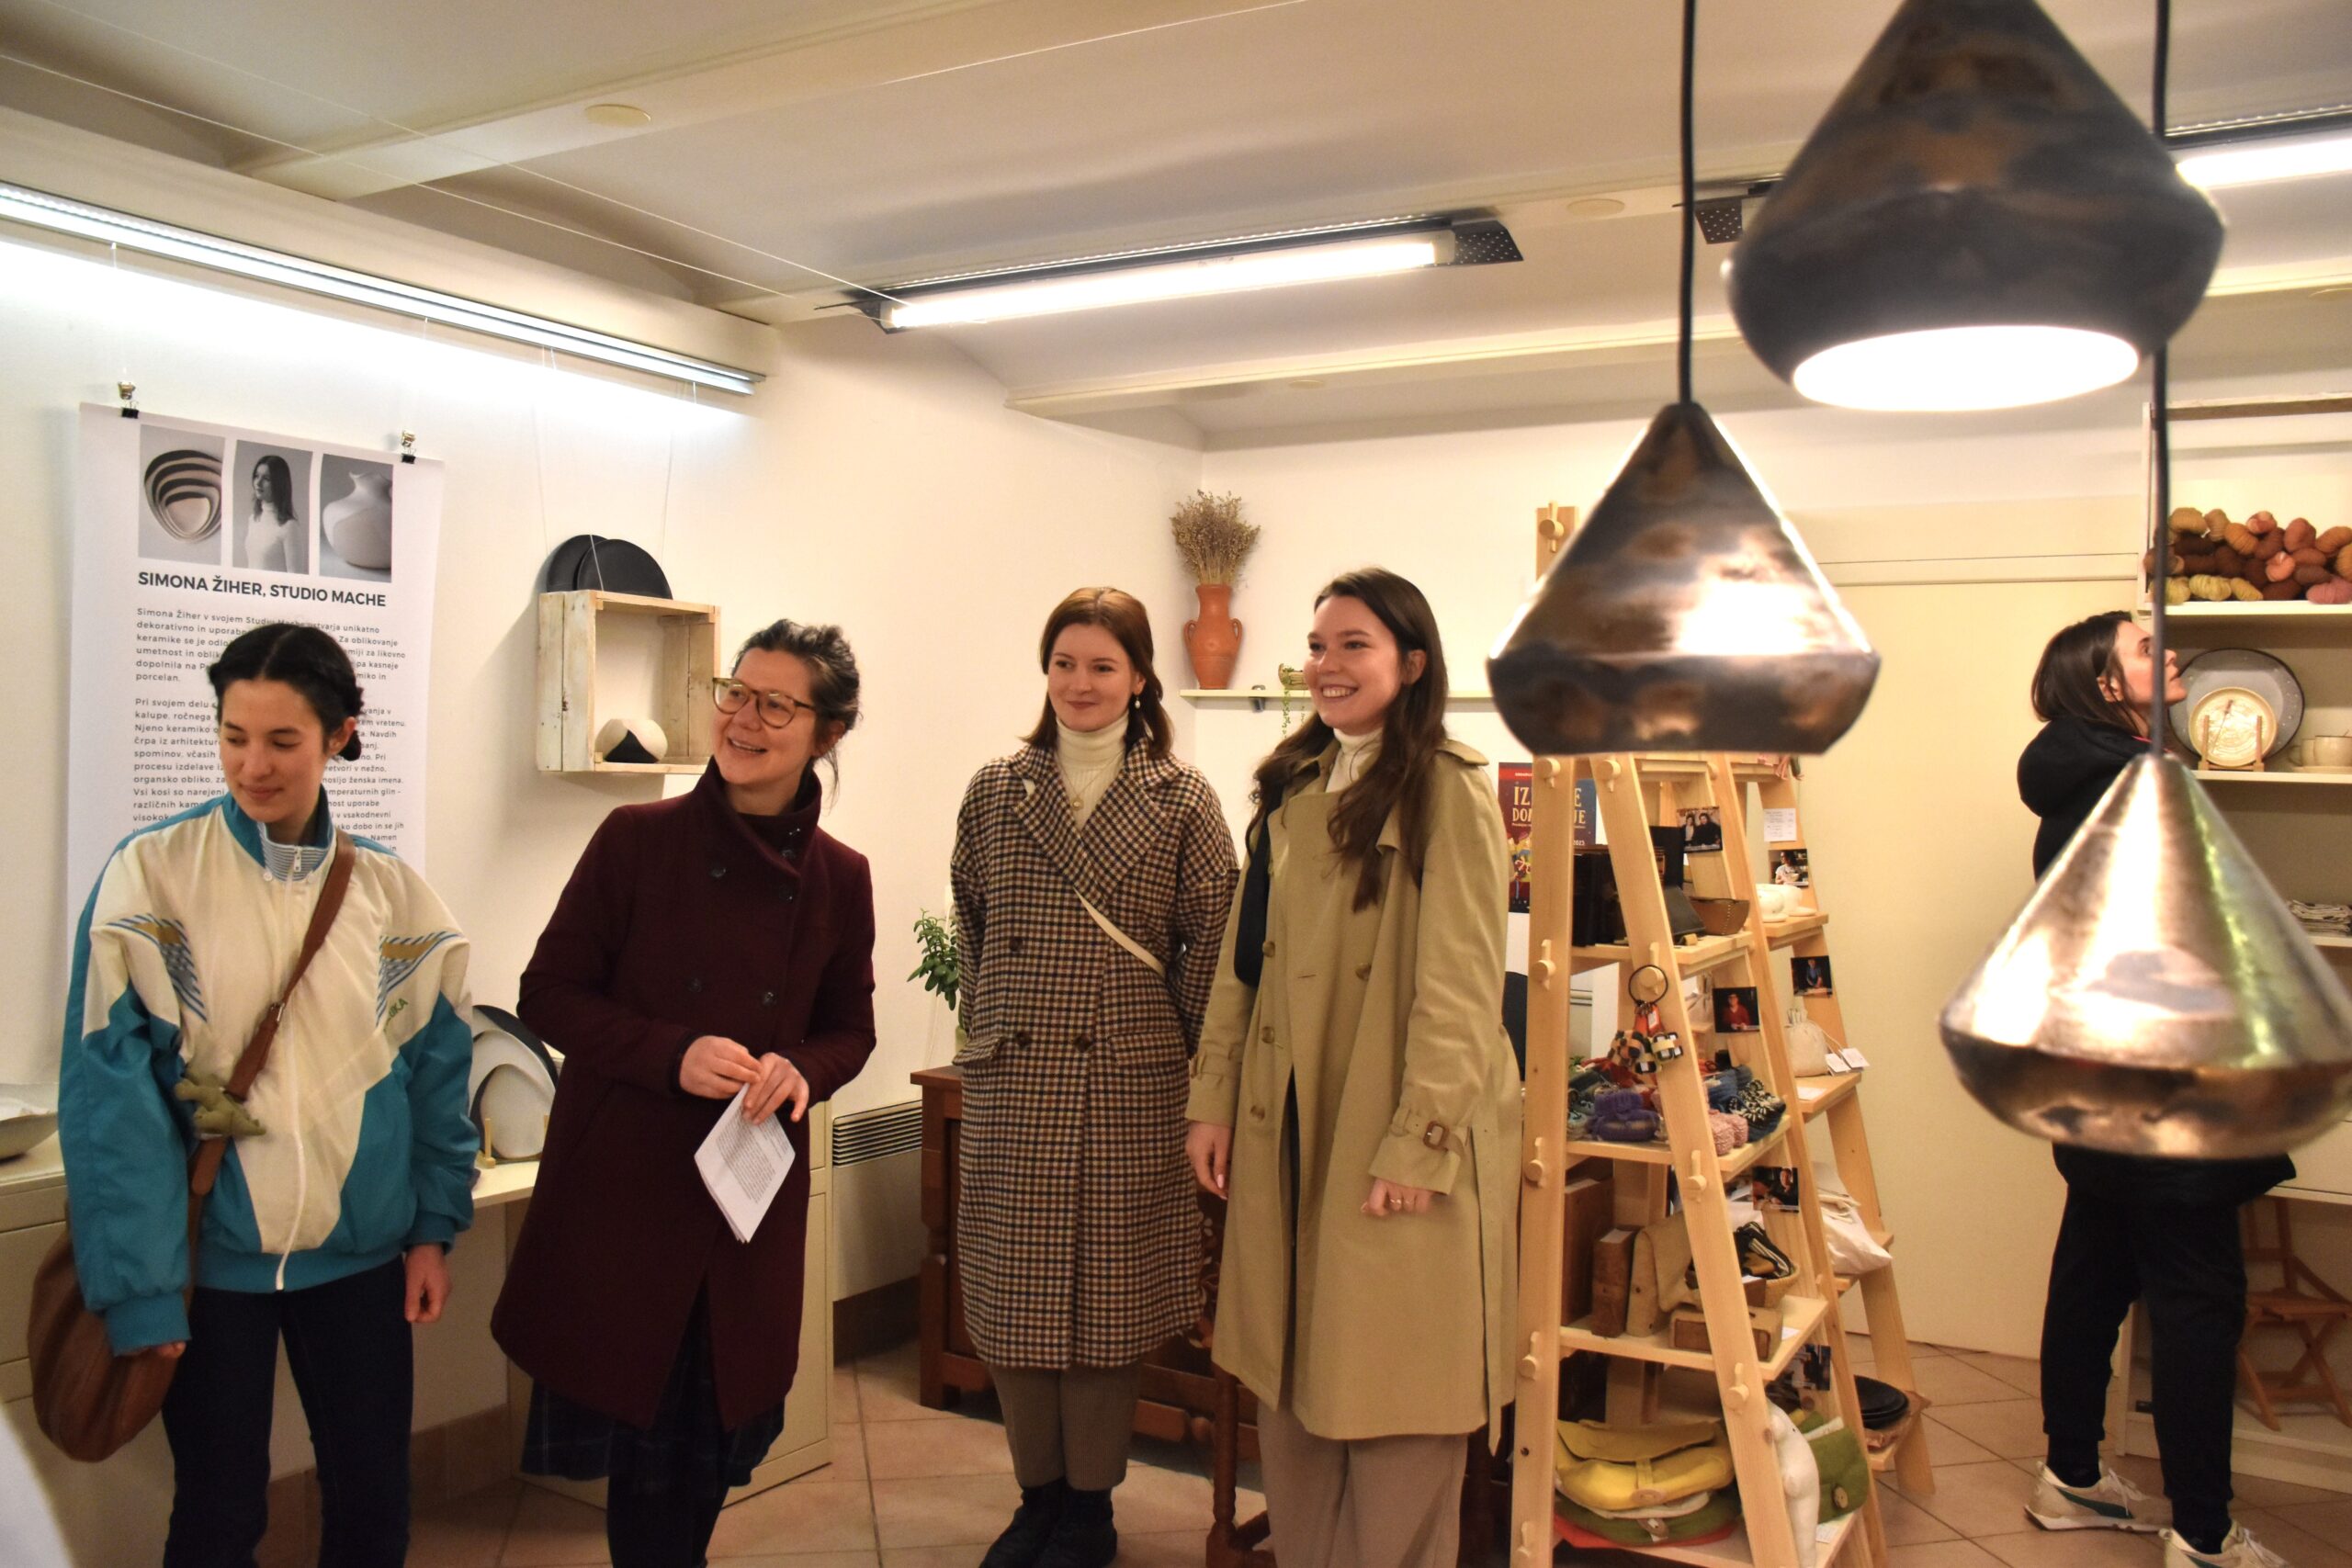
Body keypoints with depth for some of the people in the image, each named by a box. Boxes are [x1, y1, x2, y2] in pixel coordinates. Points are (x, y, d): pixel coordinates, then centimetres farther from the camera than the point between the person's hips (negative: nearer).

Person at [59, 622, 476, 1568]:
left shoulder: (391, 893, -1)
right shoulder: (152, 873, -10)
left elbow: (436, 1071, 6)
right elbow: (110, 1089, -12)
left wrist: (435, 1228, 3)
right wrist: (137, 1286, -15)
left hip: (360, 1252, 2)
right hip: (209, 1256, -2)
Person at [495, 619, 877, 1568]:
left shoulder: (840, 877, 0)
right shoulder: (636, 840, -8)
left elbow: (849, 1029, 9)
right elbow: (549, 993, -5)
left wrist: (801, 1071, -13)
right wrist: (673, 1054, -19)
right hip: (621, 1178, -2)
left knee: (714, 1429, 14)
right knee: (635, 1415, 8)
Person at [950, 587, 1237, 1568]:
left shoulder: (1180, 798, 0)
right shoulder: (995, 791, 6)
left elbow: (1210, 942, 1)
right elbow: (970, 928, 13)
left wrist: (1173, 1040, -1)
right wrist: (992, 1025, 8)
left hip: (1128, 1083, -2)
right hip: (1011, 1082, 2)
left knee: (1106, 1297, 6)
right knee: (1014, 1296, 8)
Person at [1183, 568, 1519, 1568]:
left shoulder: (1448, 792, -9)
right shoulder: (1292, 789, 13)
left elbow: (1461, 985, -13)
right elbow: (1244, 958, 12)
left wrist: (1419, 1144, -17)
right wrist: (1212, 1100, 6)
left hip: (1401, 1130, -6)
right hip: (1288, 1122, 6)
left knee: (1391, 1386, 4)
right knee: (1291, 1376, 14)